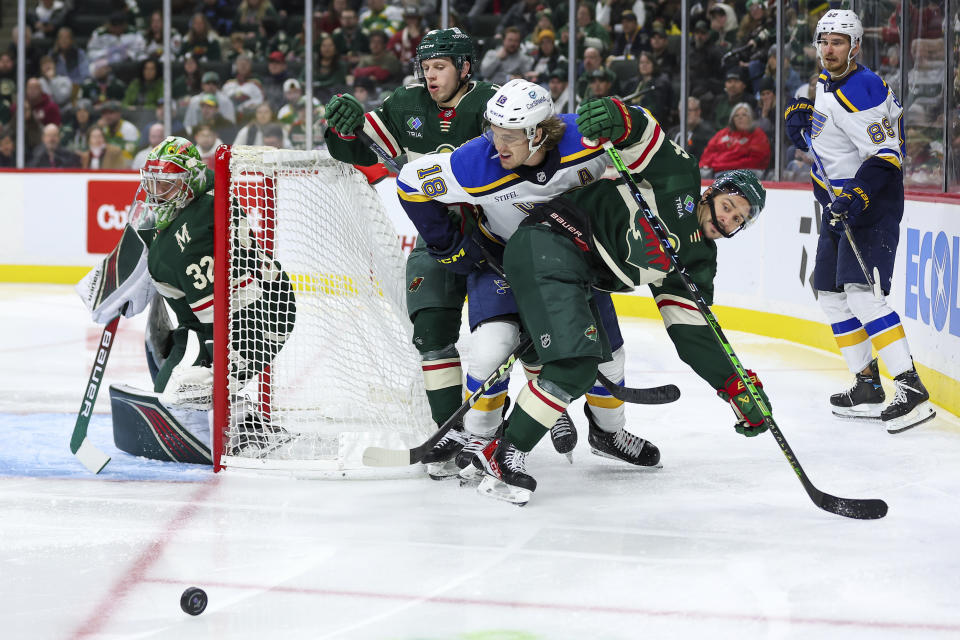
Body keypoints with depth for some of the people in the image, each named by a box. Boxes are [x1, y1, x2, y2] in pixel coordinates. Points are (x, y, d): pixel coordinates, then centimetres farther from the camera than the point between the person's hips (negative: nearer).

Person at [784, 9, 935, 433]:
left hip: (871, 206, -11)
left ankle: (911, 389, -27)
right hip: (839, 204, 11)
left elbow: (884, 157, -26)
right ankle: (867, 387, 18)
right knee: (830, 293, 12)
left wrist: (856, 200, -36)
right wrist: (799, 112, 11)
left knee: (861, 293, -22)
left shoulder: (861, 92, -21)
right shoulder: (827, 80, 8)